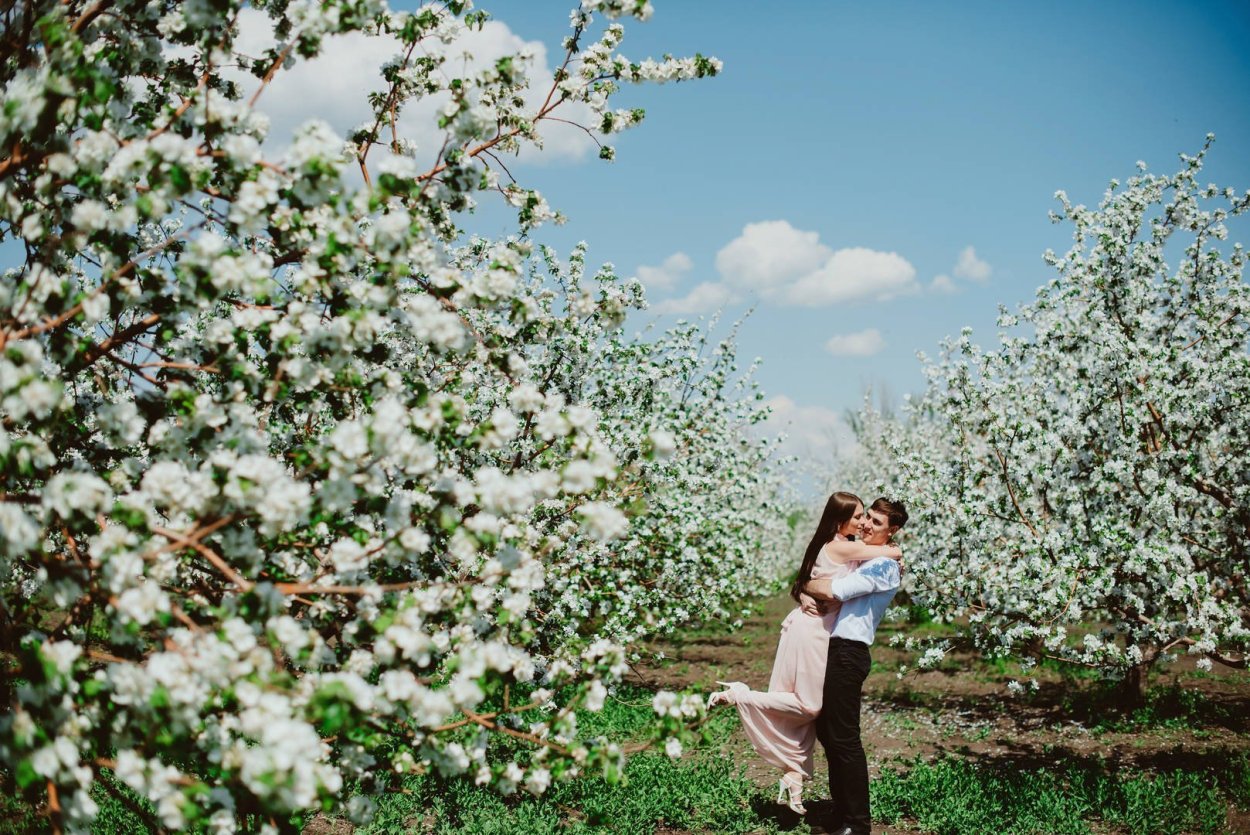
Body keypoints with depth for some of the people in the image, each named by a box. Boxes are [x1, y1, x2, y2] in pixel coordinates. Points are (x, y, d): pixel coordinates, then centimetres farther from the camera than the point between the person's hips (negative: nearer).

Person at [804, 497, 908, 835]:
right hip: (833, 648, 10)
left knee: (843, 738, -6)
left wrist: (803, 584, 0)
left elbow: (831, 590, -18)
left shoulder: (883, 566, -12)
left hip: (848, 653, -10)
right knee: (826, 732, 15)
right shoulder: (859, 558, 18)